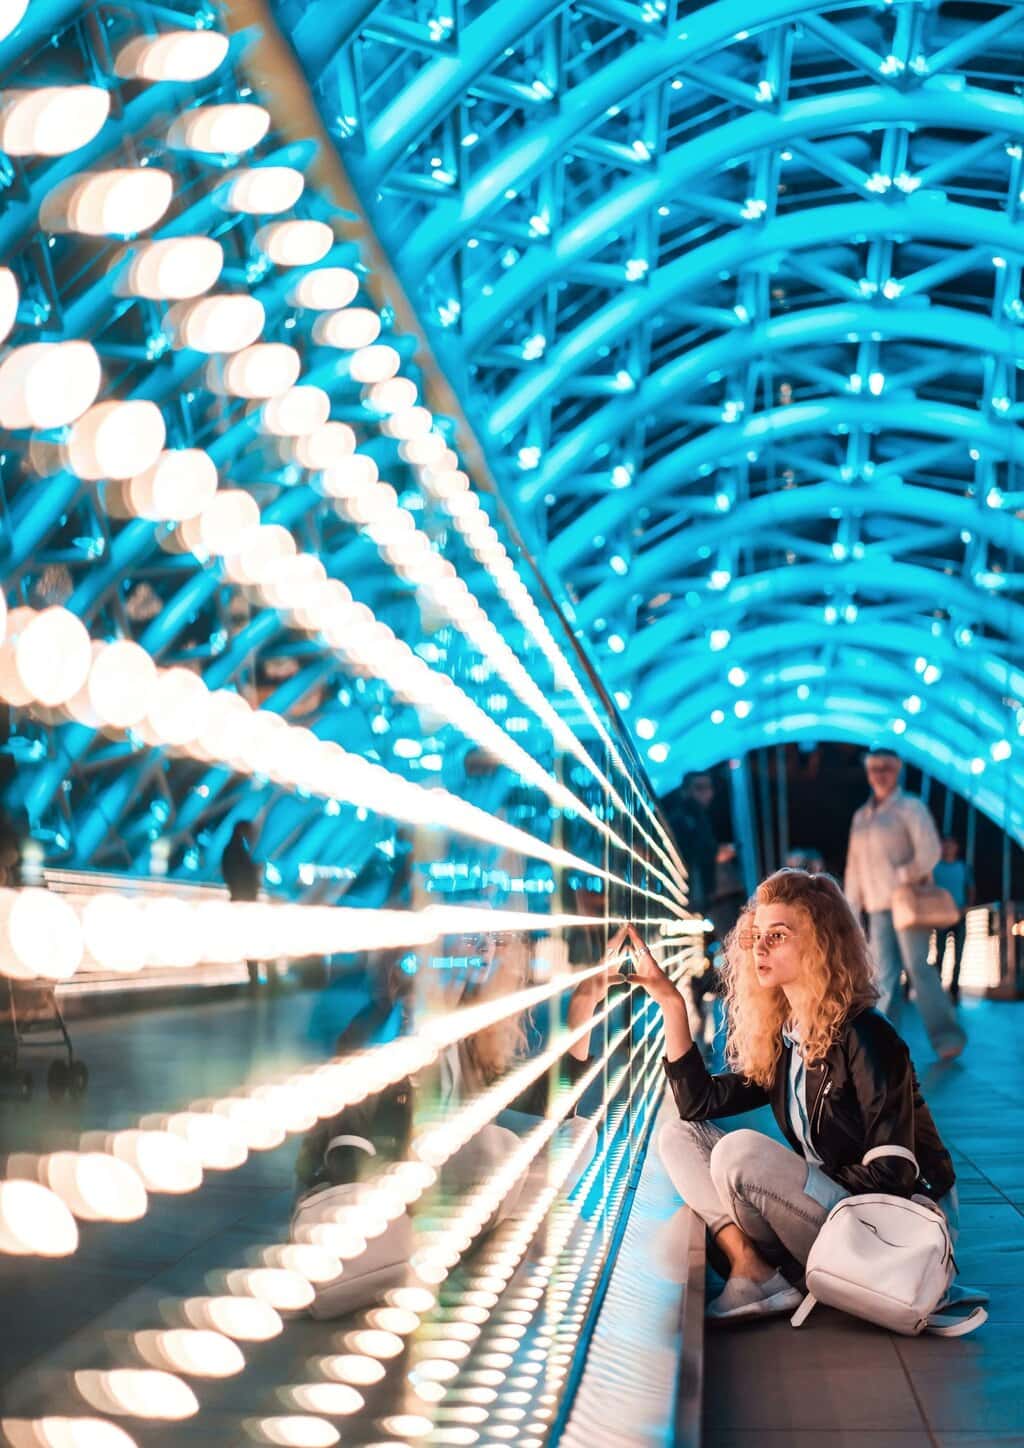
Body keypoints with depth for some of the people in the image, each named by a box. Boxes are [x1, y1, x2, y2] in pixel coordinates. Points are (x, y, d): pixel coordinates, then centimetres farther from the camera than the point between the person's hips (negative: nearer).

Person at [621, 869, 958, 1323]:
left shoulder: (863, 1037, -17)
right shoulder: (777, 1039, 7)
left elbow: (891, 1172, -19)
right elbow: (697, 1102, 10)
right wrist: (671, 1004, 5)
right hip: (826, 1203, 9)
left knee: (741, 1150, -26)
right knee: (679, 1134, 4)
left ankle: (761, 1279, -3)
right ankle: (747, 1267, -14)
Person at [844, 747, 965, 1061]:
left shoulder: (911, 807, 1)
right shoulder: (861, 816, 18)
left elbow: (930, 851, -11)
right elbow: (855, 867, 18)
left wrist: (903, 877, -16)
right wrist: (851, 911, 14)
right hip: (878, 906, 6)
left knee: (917, 967, -14)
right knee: (885, 975, 0)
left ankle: (946, 1036, -12)